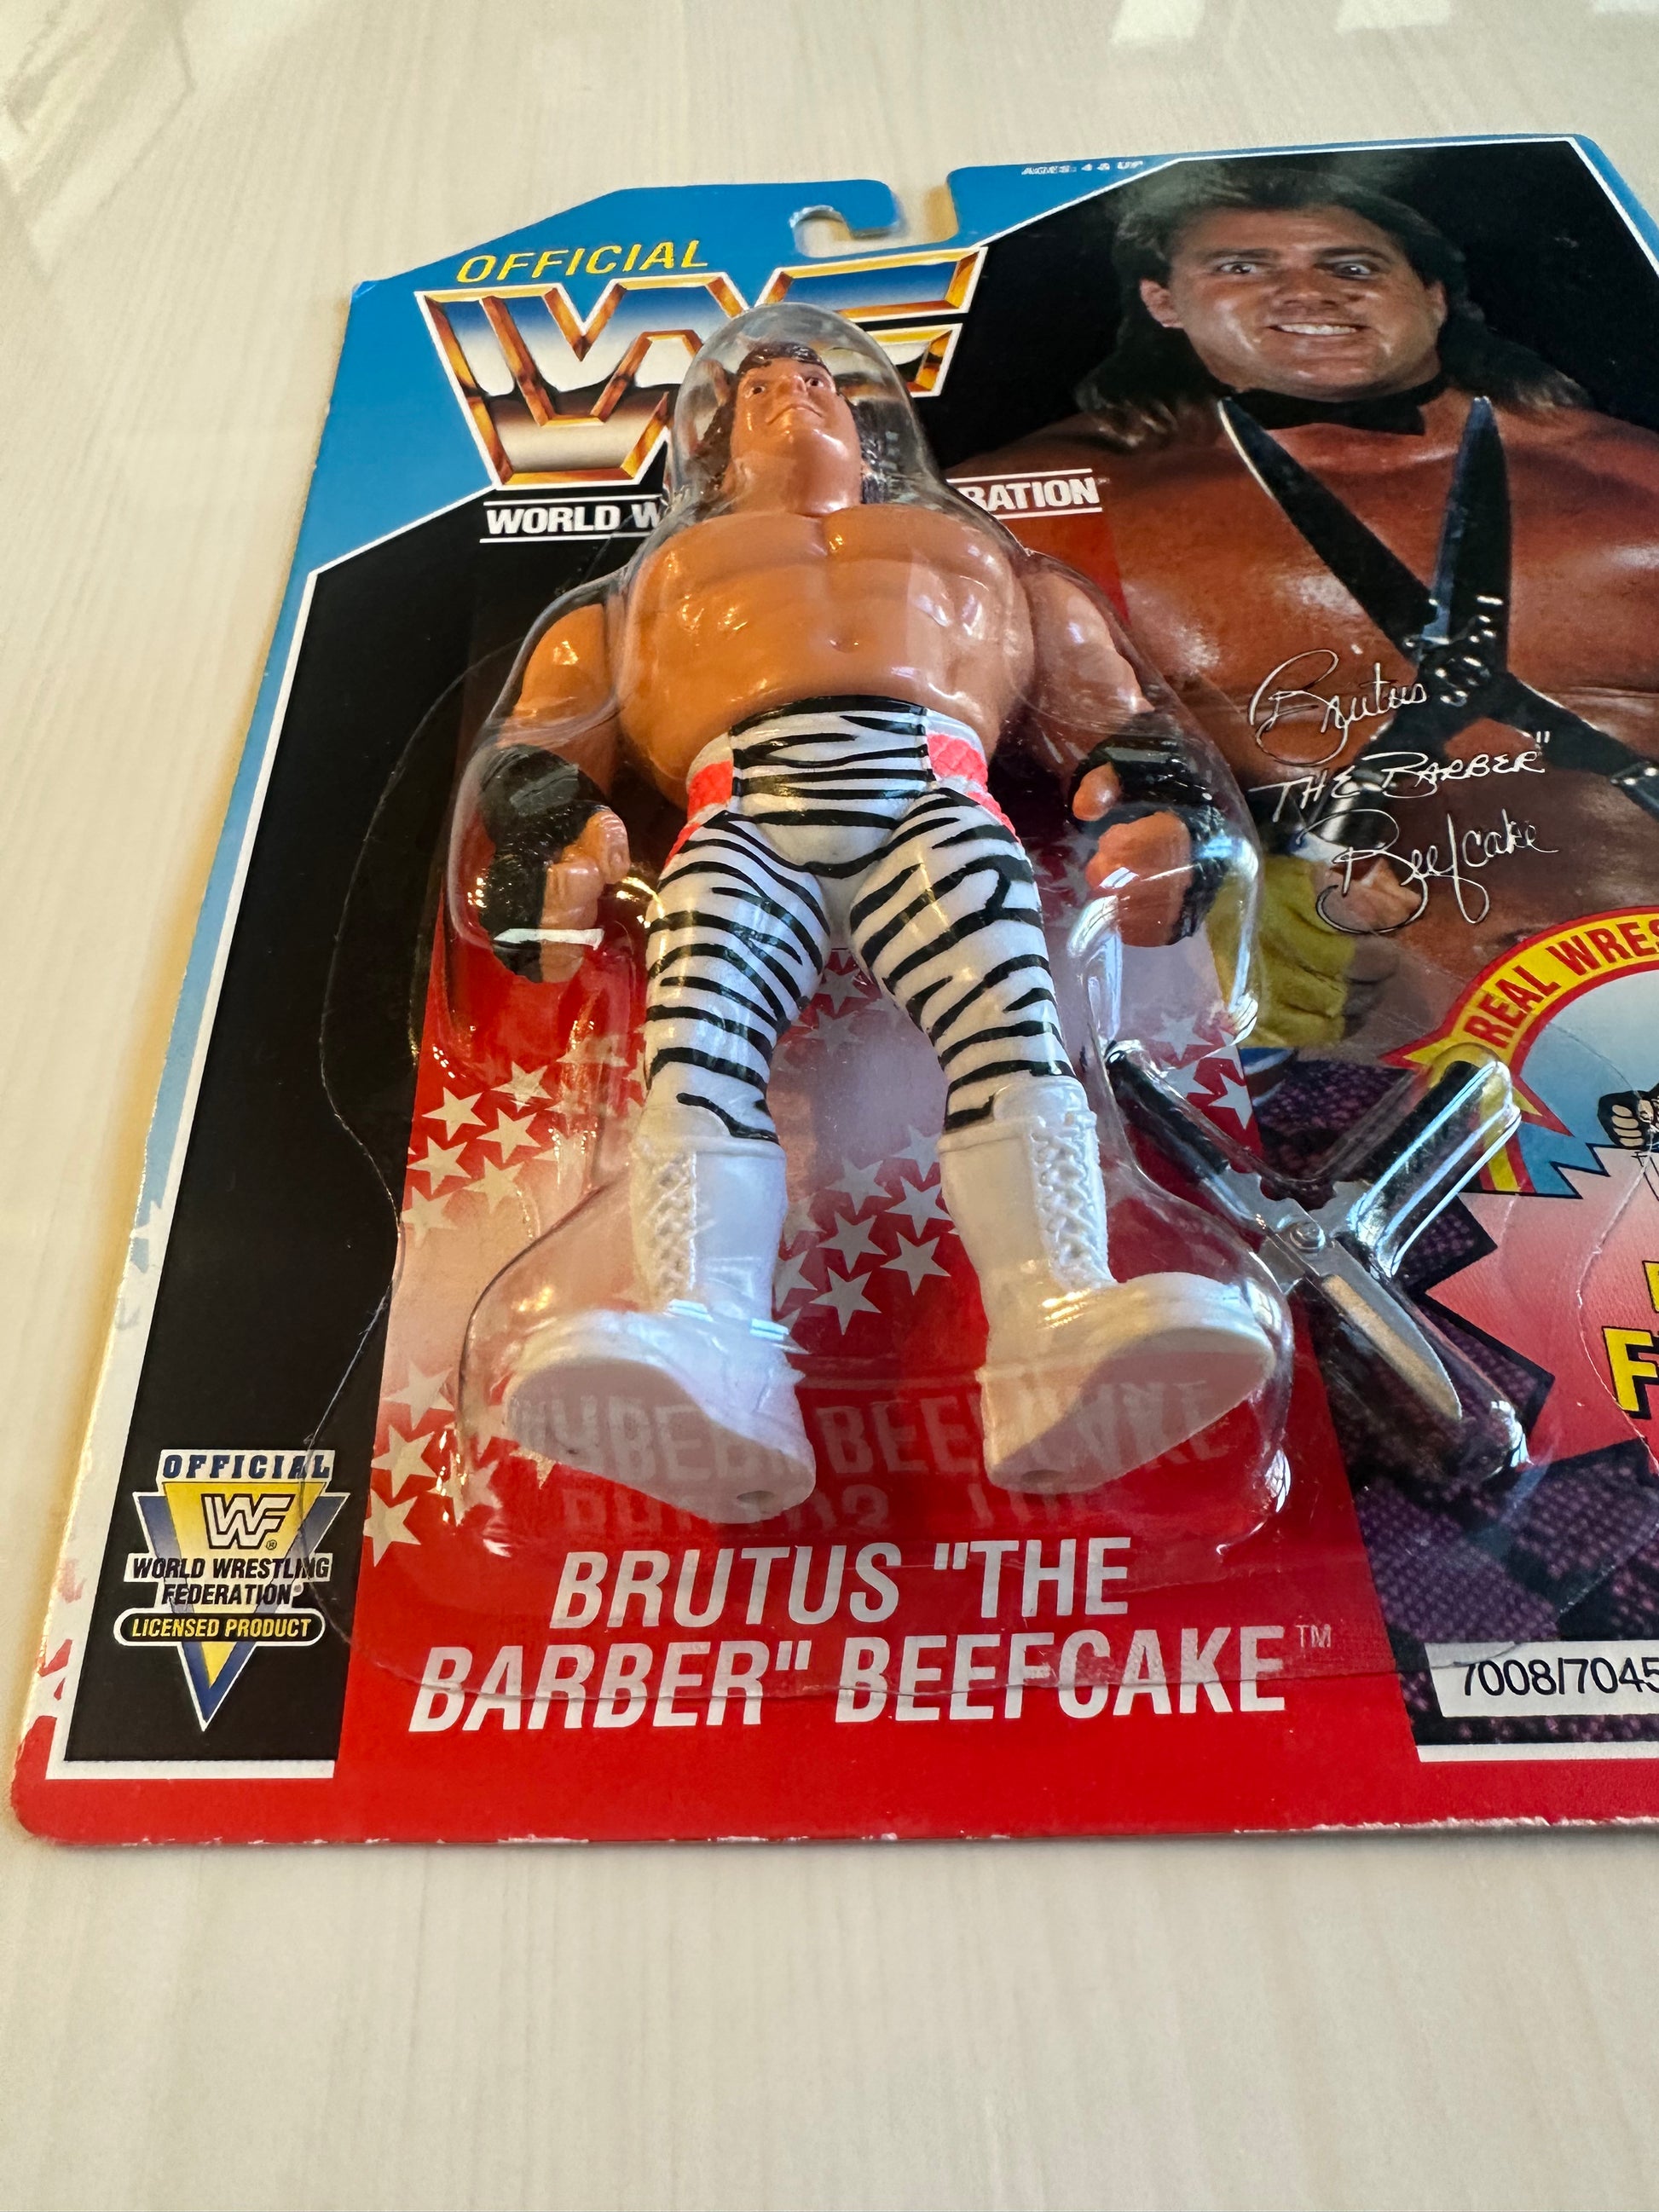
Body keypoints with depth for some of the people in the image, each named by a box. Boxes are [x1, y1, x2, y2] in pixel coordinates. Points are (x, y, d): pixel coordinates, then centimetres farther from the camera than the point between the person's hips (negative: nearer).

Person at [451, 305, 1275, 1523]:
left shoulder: (972, 547, 42)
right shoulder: (657, 576, 41)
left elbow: (1111, 716, 27)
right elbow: (540, 748, 25)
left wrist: (1159, 813, 3)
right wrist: (544, 835, 0)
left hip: (932, 788, 0)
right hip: (742, 805, 0)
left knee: (1010, 1008, -32)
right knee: (696, 1036, -32)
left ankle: (1063, 1332, -50)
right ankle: (707, 1355, -51)